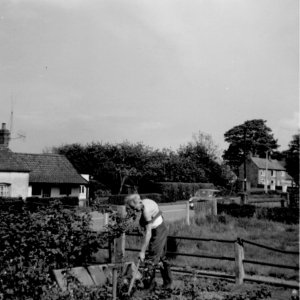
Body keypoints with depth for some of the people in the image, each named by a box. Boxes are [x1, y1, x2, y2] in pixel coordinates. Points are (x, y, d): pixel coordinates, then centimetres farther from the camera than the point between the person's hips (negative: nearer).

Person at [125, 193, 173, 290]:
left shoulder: (146, 211, -28)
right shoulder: (146, 201, -2)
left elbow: (148, 234, -28)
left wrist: (142, 251, -25)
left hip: (157, 233, -10)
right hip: (163, 229, 10)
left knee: (152, 259, 0)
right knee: (161, 257, 19)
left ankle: (150, 285, 12)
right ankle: (168, 283, 29)